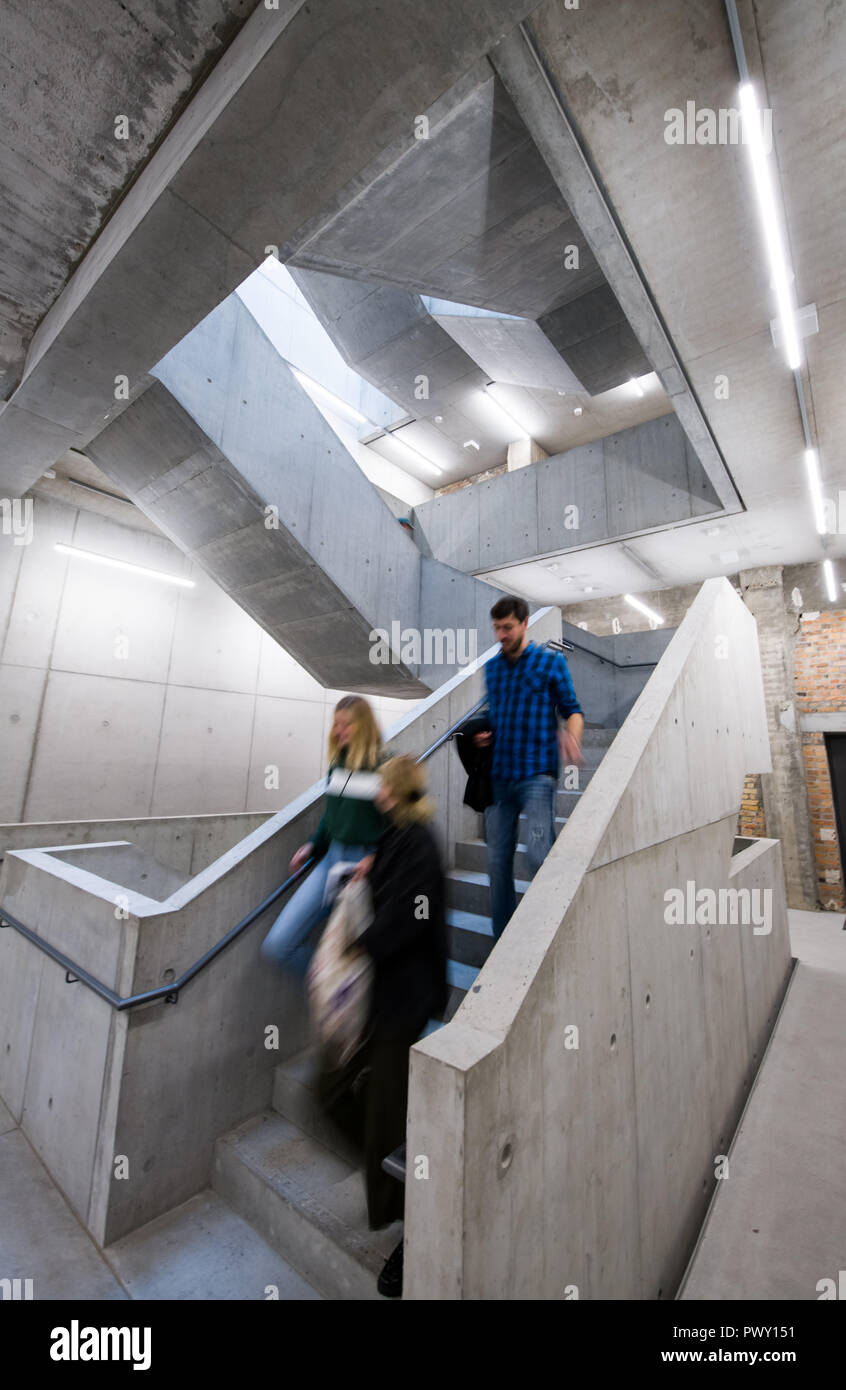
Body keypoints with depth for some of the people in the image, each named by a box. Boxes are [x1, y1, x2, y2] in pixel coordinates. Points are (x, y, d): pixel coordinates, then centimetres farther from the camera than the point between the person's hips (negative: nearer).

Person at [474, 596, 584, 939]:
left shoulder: (551, 661, 1)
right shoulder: (491, 667, 14)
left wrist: (570, 736, -19)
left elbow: (572, 709, 2)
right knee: (498, 862, 8)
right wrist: (486, 735, 3)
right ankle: (503, 939, 24)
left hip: (536, 773, -4)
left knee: (538, 856, -16)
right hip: (499, 775, 5)